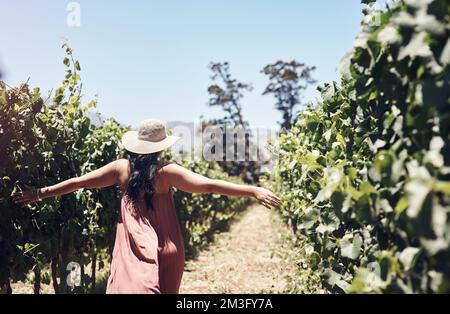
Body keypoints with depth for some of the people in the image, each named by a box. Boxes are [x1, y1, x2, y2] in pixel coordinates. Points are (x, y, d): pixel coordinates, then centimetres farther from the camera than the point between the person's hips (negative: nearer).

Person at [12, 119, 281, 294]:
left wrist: (40, 193, 20)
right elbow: (209, 185, -18)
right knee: (164, 291, 15)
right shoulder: (166, 171, -9)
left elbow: (77, 182, 7)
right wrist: (254, 191, -19)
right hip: (164, 250, -1)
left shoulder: (122, 168, -1)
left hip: (133, 250, 1)